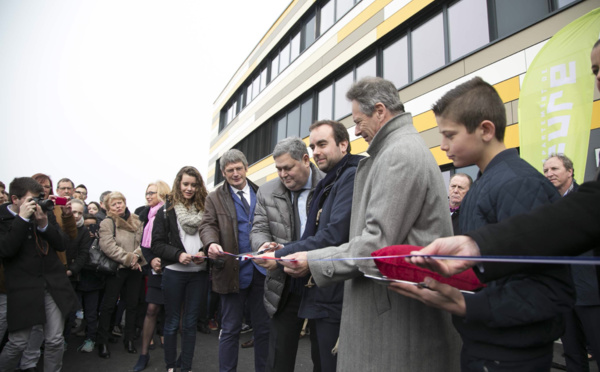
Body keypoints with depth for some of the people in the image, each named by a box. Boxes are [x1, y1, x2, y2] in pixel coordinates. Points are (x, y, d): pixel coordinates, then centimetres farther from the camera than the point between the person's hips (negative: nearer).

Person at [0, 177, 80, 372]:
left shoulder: (42, 214, 6)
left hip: (53, 285, 3)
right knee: (17, 343, 4)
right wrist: (22, 218, -19)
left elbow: (61, 245, 4)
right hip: (23, 289, -3)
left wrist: (44, 225, -12)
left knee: (55, 341, 8)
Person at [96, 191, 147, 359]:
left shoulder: (136, 221, 10)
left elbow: (143, 241, 4)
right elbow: (108, 246, -16)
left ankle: (129, 340, 24)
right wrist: (128, 258, -17)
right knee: (108, 305, 4)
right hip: (117, 268, -4)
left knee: (132, 304, 11)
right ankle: (102, 342, 18)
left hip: (135, 268, 4)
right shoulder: (107, 223, -4)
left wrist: (137, 255, -13)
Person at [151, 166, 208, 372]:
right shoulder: (166, 211, 0)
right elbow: (157, 244, -3)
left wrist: (204, 253, -12)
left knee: (190, 323, 11)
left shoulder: (204, 210, 4)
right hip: (173, 272, -1)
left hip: (199, 273, 2)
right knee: (172, 322, 11)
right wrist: (178, 254, -17)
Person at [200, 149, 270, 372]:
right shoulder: (215, 198, 5)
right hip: (233, 271, -2)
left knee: (264, 327, 13)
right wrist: (212, 243, -28)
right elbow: (208, 225, -6)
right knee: (230, 329, 8)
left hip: (261, 269, 3)